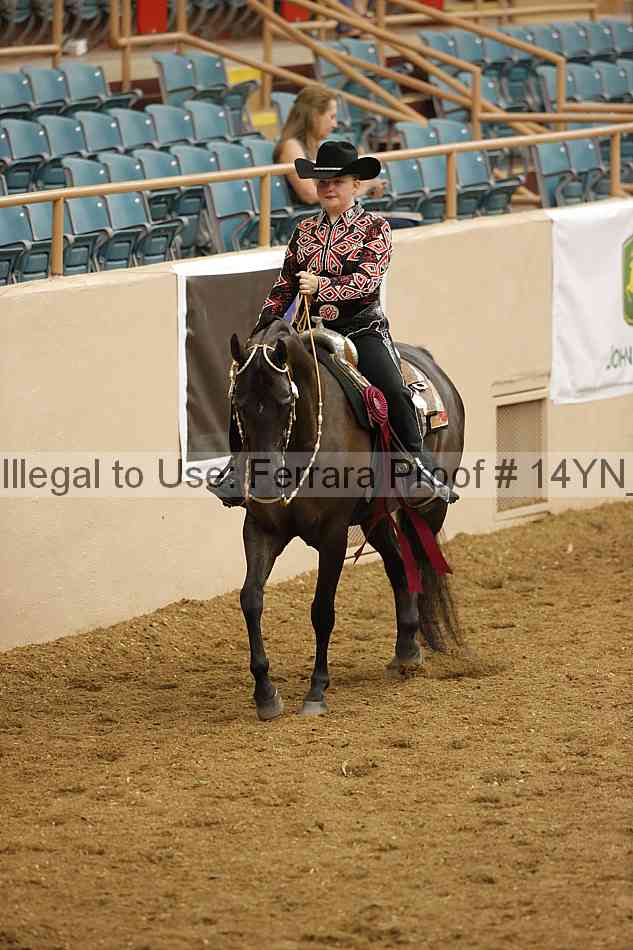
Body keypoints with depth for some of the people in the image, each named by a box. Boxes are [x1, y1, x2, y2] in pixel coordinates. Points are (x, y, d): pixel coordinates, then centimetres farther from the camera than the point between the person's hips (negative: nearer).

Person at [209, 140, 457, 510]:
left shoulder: (374, 228, 0)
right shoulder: (305, 231, 14)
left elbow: (367, 279, -14)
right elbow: (285, 285, 18)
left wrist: (322, 286, -27)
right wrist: (264, 325, 6)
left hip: (362, 329, -4)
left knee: (392, 388, -28)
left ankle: (420, 468, -20)